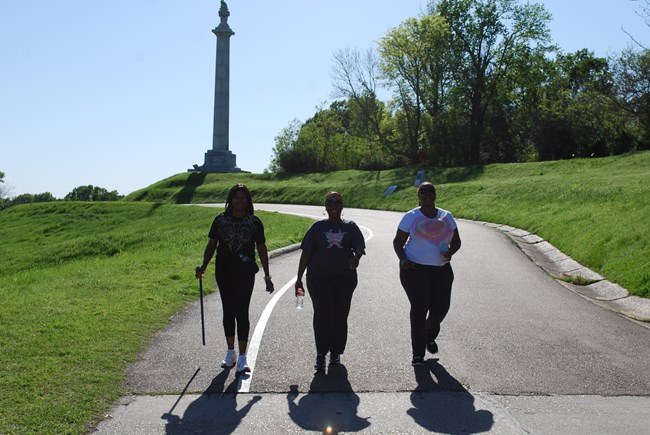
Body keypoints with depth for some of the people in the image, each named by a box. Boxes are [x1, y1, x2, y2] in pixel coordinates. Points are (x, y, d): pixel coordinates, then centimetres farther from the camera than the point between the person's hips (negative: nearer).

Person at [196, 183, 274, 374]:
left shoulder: (254, 222, 0)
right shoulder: (220, 220, 3)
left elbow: (261, 249, 4)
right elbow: (212, 244, 7)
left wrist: (267, 276, 1)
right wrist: (203, 266, -7)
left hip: (245, 273, -2)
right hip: (224, 272, 2)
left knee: (242, 312, -7)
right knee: (228, 312, 11)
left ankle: (242, 358, -2)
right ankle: (231, 353, 25)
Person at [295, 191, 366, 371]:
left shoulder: (350, 227, 9)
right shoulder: (318, 227, 8)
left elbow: (360, 247, -6)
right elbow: (306, 253, 7)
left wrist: (356, 257, -30)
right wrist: (299, 279, 3)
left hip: (345, 277, 1)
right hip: (319, 277, -1)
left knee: (340, 315, 7)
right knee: (322, 313, -10)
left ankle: (336, 352, 21)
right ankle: (321, 354, -6)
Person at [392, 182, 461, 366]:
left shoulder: (447, 217, 8)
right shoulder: (411, 217, -2)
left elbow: (456, 241, 13)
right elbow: (398, 242, 1)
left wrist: (450, 252, -10)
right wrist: (403, 259, -18)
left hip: (441, 270, 4)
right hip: (415, 269, -3)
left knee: (441, 307, 0)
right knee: (419, 308, -6)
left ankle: (429, 337, 33)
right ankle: (418, 353, 6)